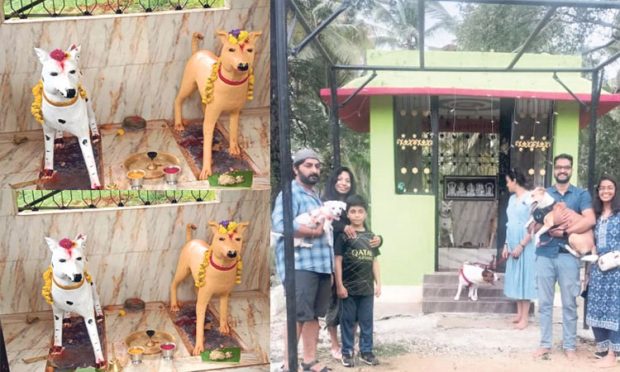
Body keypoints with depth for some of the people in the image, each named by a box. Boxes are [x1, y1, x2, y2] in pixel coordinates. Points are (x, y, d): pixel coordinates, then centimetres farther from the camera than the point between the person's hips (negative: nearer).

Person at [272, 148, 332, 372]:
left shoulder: (316, 196, 22)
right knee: (298, 315, -9)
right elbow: (280, 224, -22)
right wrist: (314, 231, -15)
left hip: (321, 264, 9)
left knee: (314, 314, 12)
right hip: (300, 265, -9)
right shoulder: (290, 193, -7)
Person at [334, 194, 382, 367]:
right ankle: (347, 352, 15)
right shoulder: (344, 235, -5)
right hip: (349, 287, -4)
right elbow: (338, 261, -6)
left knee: (366, 321, 10)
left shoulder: (370, 236, 9)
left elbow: (374, 261, 13)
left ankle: (366, 351, 20)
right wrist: (339, 285, -10)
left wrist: (378, 283, 10)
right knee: (348, 321, 5)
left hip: (367, 287, 4)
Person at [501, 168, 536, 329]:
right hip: (513, 244, 8)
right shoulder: (512, 199, 11)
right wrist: (506, 245, 12)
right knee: (516, 277, 11)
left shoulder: (530, 198, -13)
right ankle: (519, 314, 20)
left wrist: (521, 245, -18)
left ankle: (525, 318, 4)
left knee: (525, 277, -2)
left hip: (525, 245, -8)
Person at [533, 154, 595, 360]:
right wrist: (551, 228, -13)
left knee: (569, 303, 6)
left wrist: (565, 231, -18)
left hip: (568, 255, -2)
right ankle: (545, 344, 17)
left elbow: (590, 220, -11)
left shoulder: (581, 194, 4)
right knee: (544, 302, 7)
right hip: (545, 254, 2)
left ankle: (569, 346, 17)